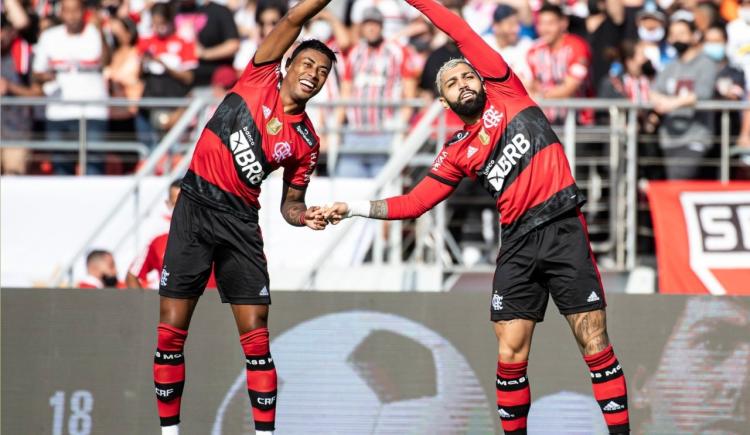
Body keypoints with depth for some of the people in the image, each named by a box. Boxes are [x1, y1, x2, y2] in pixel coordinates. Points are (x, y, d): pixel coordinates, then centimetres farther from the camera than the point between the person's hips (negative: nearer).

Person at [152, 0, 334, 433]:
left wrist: (306, 216, -6)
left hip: (240, 219, 2)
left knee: (256, 337, -5)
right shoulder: (261, 79, 1)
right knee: (171, 332, -3)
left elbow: (290, 203, 13)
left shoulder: (306, 142, 7)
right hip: (196, 205, -2)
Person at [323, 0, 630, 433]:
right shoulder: (457, 154, 15)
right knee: (510, 357, -2)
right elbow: (414, 203, 17)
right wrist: (354, 208, 13)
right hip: (518, 243, 4)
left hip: (563, 230, -4)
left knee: (595, 345, -6)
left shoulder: (506, 93, 8)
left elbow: (466, 36, 2)